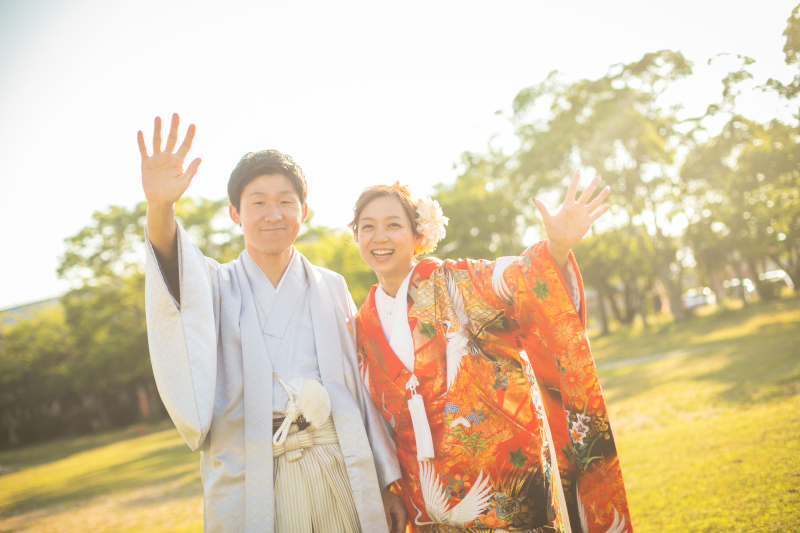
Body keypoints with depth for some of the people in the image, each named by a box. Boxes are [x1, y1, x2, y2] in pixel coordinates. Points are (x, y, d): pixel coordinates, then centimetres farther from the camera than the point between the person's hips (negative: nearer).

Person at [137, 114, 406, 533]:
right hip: (253, 485, -1)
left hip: (339, 471, 2)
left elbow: (361, 386, 10)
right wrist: (159, 208, -40)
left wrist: (387, 481, 8)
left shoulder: (330, 287, 11)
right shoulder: (218, 286, 6)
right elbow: (179, 281, -19)